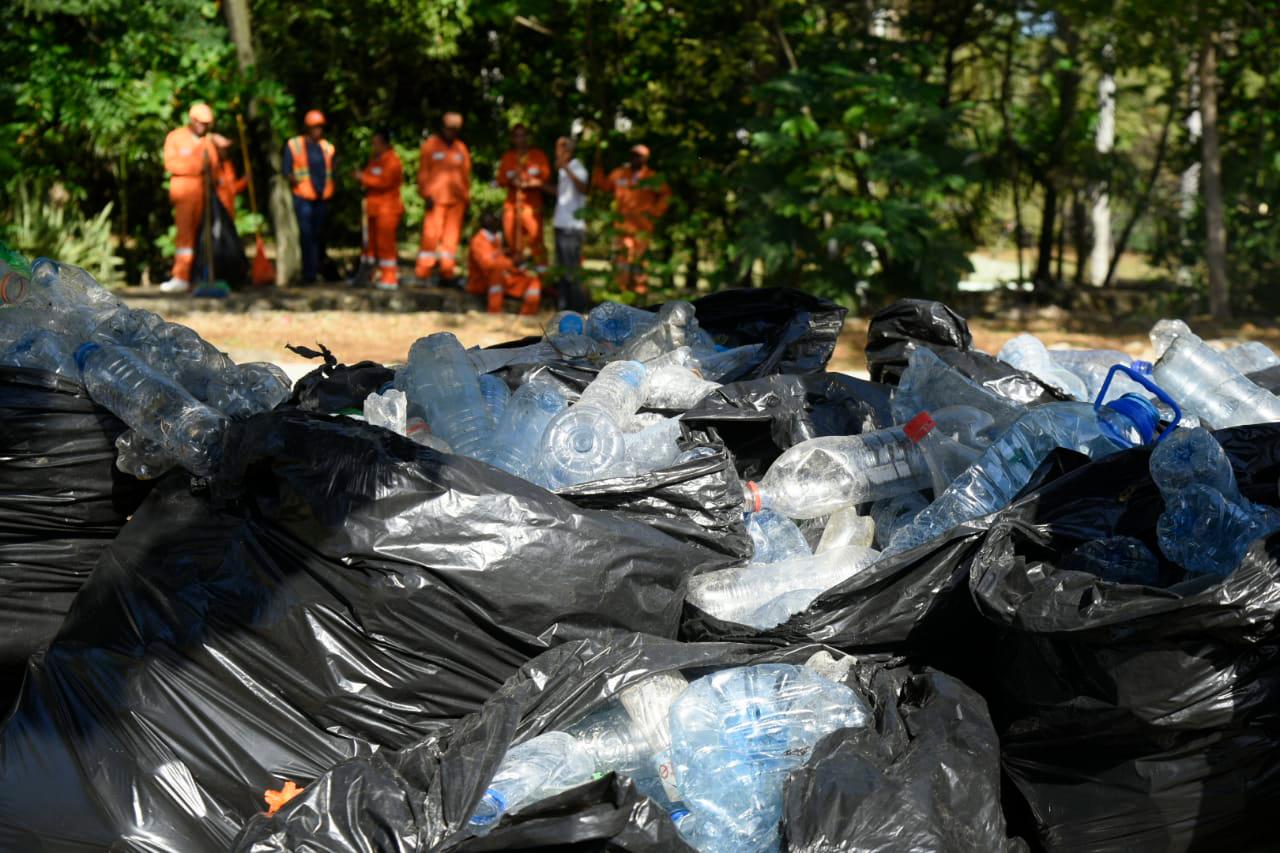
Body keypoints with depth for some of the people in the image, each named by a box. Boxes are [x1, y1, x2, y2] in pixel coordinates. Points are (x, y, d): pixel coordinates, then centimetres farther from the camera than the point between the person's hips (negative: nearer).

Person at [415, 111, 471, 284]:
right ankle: (422, 272, -5)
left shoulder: (461, 148, 13)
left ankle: (447, 272, 8)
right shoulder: (430, 145, 3)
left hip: (457, 198, 4)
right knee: (431, 233, -9)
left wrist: (466, 199, 12)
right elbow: (423, 172, 1)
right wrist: (426, 194, -8)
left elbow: (466, 175, 16)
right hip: (436, 198, -4)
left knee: (452, 235, 3)